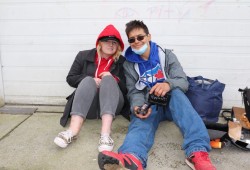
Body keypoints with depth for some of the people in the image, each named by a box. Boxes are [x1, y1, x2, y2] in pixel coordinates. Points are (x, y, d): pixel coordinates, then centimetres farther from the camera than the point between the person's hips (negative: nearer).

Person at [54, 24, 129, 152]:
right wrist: (91, 81, -10)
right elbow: (70, 79, 7)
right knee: (88, 80, -27)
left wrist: (112, 80, -14)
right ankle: (73, 131, -47)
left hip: (111, 105, 0)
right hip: (87, 104, 0)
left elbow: (127, 88, 5)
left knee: (108, 79, -27)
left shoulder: (122, 62, 10)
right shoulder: (84, 56, 11)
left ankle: (105, 134, -48)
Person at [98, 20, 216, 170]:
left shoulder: (167, 55, 5)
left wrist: (168, 84, -30)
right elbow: (134, 92, 0)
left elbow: (183, 82, -5)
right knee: (140, 120, -34)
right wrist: (138, 106, -24)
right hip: (149, 106, 0)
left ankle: (198, 152, -53)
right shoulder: (129, 65, 8)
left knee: (176, 92, -33)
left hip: (172, 103, 0)